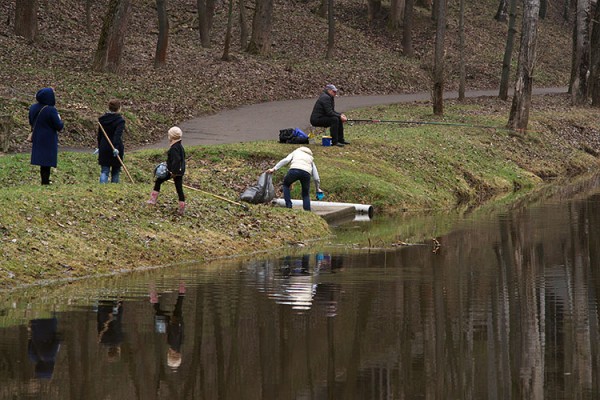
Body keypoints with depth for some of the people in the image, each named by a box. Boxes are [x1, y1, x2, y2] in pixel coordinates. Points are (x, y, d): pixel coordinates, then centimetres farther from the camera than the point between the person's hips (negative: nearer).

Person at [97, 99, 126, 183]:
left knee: (104, 171, 2)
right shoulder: (120, 120, -10)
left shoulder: (102, 119, 6)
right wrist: (116, 147, -29)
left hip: (104, 148, 4)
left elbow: (99, 135, 13)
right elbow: (118, 135, -22)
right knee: (115, 171, 9)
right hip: (115, 148, -4)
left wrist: (99, 147, 22)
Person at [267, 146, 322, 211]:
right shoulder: (310, 158, 38)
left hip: (294, 169, -2)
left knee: (286, 184, 26)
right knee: (306, 194, 21)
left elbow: (286, 160, 12)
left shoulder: (295, 152, 34)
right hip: (306, 172, 2)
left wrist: (274, 169, 7)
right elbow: (316, 177, 34)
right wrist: (318, 189, 45)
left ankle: (288, 205, 14)